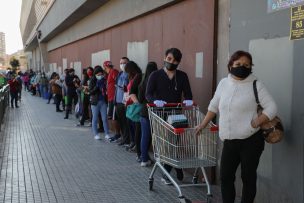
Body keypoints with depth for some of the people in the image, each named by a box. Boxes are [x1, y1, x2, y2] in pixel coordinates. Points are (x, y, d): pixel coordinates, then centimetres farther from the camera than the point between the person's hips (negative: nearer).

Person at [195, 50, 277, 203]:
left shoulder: (255, 85, -5)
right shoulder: (223, 83, 8)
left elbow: (272, 108, -8)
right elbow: (214, 106, 20)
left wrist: (256, 123, -19)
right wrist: (203, 125, 22)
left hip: (251, 141, -4)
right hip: (229, 141, 4)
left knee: (248, 177, 5)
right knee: (225, 176, 7)